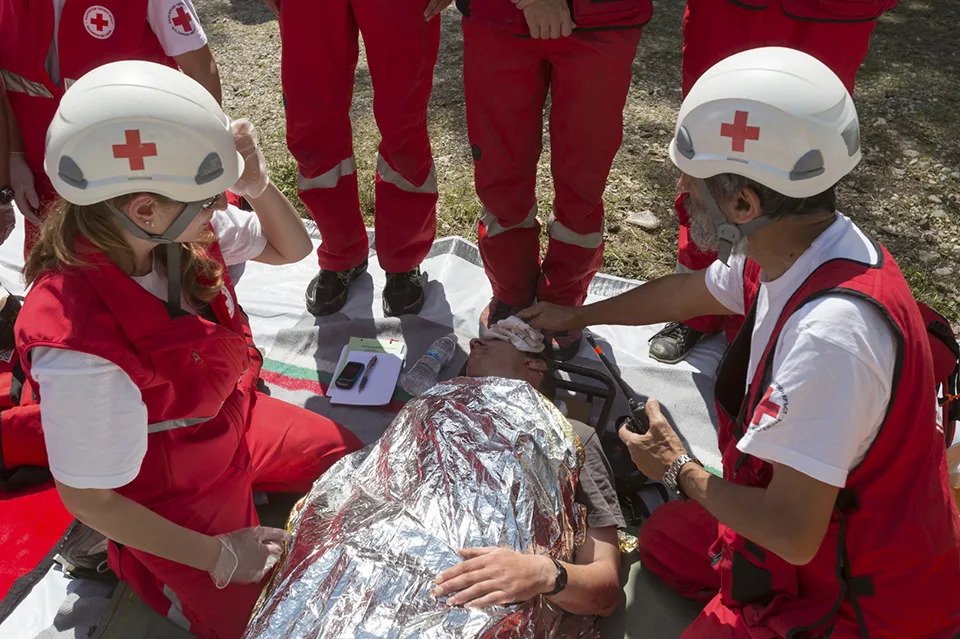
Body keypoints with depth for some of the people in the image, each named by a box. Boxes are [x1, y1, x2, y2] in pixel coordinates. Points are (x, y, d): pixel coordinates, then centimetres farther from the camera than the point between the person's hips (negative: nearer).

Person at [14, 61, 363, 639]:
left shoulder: (171, 230, -20)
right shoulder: (81, 353, -40)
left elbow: (292, 249, -4)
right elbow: (86, 498, -26)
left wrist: (256, 184, -27)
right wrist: (218, 556, -17)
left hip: (234, 423, 7)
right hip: (174, 498, -7)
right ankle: (132, 566, 20)